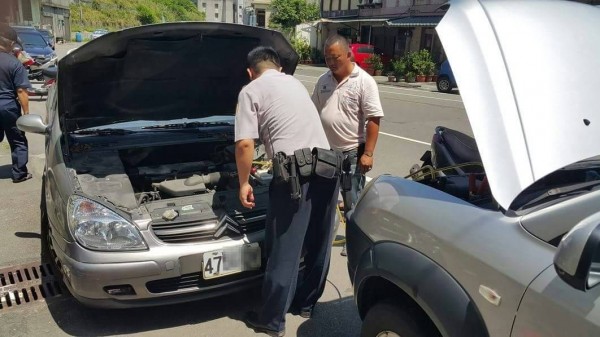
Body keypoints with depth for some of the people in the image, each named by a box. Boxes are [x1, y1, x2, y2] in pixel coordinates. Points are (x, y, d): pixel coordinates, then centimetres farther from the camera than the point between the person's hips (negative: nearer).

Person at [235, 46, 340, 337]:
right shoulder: (295, 83, 26)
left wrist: (244, 182, 6)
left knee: (285, 249, 4)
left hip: (295, 174, -7)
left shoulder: (251, 91, 5)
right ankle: (306, 303, 37)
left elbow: (245, 144, -7)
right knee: (318, 244, 18)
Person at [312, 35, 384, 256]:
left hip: (352, 152, -5)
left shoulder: (364, 81, -12)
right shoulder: (323, 81, 5)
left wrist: (368, 153, -20)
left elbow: (374, 119, -15)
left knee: (352, 201, 5)